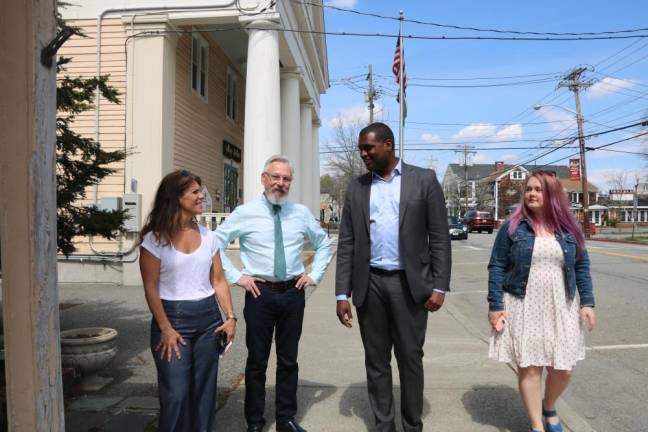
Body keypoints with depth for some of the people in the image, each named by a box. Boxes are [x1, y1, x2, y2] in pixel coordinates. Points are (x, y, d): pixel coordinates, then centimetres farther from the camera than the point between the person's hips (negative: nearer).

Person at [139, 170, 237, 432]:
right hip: (173, 317, -4)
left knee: (204, 390, 12)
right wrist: (166, 329, -11)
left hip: (208, 317, 4)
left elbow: (218, 281, 7)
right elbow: (151, 289, -7)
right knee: (176, 394, 0)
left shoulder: (207, 236, 6)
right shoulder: (155, 239, -6)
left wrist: (230, 317, -1)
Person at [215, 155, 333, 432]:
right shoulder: (244, 213, -4)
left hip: (293, 293, 3)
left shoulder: (302, 213, 4)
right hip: (260, 293, -2)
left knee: (289, 360, 13)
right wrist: (236, 276, -5)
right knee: (257, 360, 8)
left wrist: (314, 275, 5)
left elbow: (324, 245, 16)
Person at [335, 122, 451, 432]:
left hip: (409, 283, -2)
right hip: (370, 284, 2)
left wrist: (439, 286, -7)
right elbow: (346, 243, 5)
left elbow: (439, 238, -1)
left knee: (410, 358, 9)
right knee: (376, 361, 11)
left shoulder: (424, 180, 0)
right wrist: (342, 293, 0)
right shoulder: (356, 187, 7)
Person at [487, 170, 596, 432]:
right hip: (523, 308, -2)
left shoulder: (569, 228, 5)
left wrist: (587, 302, 2)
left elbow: (582, 267, 10)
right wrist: (495, 306, -9)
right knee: (529, 368, 1)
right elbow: (496, 268, -4)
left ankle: (549, 409, 37)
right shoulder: (513, 227, -3)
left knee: (563, 370, 7)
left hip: (561, 308, 3)